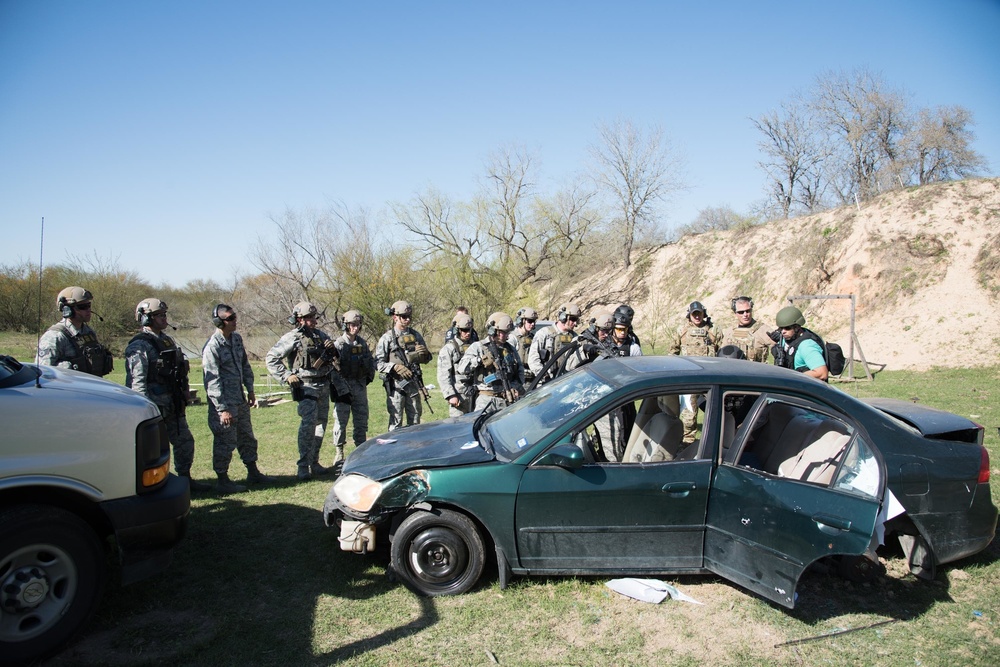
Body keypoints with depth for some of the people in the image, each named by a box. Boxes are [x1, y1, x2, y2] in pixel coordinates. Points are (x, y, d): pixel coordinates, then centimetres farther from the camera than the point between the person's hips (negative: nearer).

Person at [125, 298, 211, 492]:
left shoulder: (167, 340, 14)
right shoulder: (139, 346, -13)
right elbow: (137, 381, -19)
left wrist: (182, 398, 18)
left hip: (173, 404, 9)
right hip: (156, 406, -9)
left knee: (185, 441, 15)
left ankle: (185, 479, 28)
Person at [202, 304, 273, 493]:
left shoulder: (237, 339, 6)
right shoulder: (212, 347, -18)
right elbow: (213, 380, -20)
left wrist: (250, 390, 15)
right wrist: (223, 409, -20)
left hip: (240, 400, 8)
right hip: (224, 404, -8)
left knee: (247, 438, 17)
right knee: (225, 442, 1)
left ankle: (253, 473, 31)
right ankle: (222, 481, 15)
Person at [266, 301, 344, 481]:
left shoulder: (321, 335, 13)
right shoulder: (292, 338, -6)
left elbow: (335, 359, 21)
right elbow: (271, 358, -7)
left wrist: (332, 349, -1)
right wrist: (286, 376, -12)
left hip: (324, 386, 7)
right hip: (306, 387, -7)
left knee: (321, 424, 10)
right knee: (308, 424, -16)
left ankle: (314, 463, 20)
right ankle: (302, 467, -11)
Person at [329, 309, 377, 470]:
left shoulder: (362, 343, 10)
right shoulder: (338, 343, -7)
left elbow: (371, 361, 17)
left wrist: (369, 376, 7)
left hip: (360, 386, 5)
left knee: (362, 419, 10)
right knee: (341, 419, 0)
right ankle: (339, 453, 9)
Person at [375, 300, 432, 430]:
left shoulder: (415, 335, 9)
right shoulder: (387, 338, -5)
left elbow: (426, 359, 16)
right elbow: (378, 363, -9)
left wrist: (424, 354, -7)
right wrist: (395, 367, -23)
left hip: (413, 383, 5)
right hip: (395, 385, -4)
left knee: (415, 419, 12)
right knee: (396, 421, -1)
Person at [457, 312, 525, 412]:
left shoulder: (510, 349, 16)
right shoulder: (478, 347, 3)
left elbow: (520, 371, 20)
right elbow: (462, 368, -7)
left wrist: (516, 386, 2)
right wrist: (480, 360, -17)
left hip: (507, 400, 4)